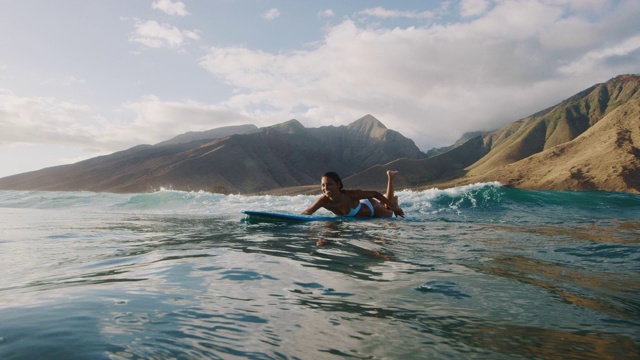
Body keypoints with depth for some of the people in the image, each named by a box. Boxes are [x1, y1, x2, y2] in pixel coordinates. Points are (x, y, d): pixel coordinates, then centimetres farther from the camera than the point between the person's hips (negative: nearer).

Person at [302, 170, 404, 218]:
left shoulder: (351, 195, -45)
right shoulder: (324, 200, -35)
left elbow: (375, 194, -33)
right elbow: (307, 212, -23)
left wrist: (394, 207, -28)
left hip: (371, 208, -4)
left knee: (389, 213, 30)